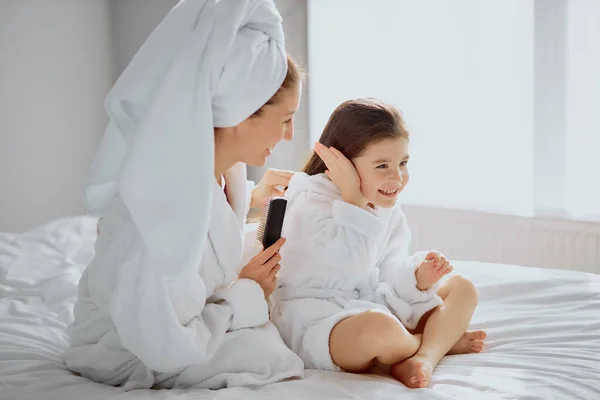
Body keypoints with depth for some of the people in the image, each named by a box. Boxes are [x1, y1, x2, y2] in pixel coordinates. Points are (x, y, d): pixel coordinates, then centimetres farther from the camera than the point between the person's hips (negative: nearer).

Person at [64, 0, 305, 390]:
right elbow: (168, 346, -31)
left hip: (183, 324, 8)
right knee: (270, 354, -22)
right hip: (132, 353, -8)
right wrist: (247, 291, -19)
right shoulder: (167, 200, -35)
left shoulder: (224, 165, -8)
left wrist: (251, 198, 4)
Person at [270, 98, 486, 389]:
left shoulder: (387, 209, 8)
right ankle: (442, 338, -6)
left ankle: (424, 357, -23)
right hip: (316, 318, -9)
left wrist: (417, 276, -13)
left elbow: (388, 275, 8)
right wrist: (353, 198, -25)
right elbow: (349, 261, -30)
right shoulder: (311, 203, -16)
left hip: (374, 305, 9)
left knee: (462, 288, 8)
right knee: (380, 328, -43)